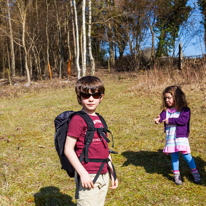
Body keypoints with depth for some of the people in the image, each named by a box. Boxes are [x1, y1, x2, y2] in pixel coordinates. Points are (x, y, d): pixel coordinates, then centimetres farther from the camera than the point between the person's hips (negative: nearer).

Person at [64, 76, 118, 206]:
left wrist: (112, 172, 17)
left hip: (104, 176, 8)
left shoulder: (100, 120, 12)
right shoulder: (78, 119, -12)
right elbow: (68, 149, -15)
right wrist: (82, 173, -19)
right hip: (88, 176, -7)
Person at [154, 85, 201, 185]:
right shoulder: (166, 110, 8)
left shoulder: (184, 110, -7)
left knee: (186, 154, -5)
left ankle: (195, 172, 16)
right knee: (174, 156, 10)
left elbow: (183, 120, -20)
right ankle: (176, 174, 24)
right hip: (170, 137, 4)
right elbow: (162, 116, -7)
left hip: (181, 136, -4)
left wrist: (170, 120, -20)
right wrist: (158, 119, -31)